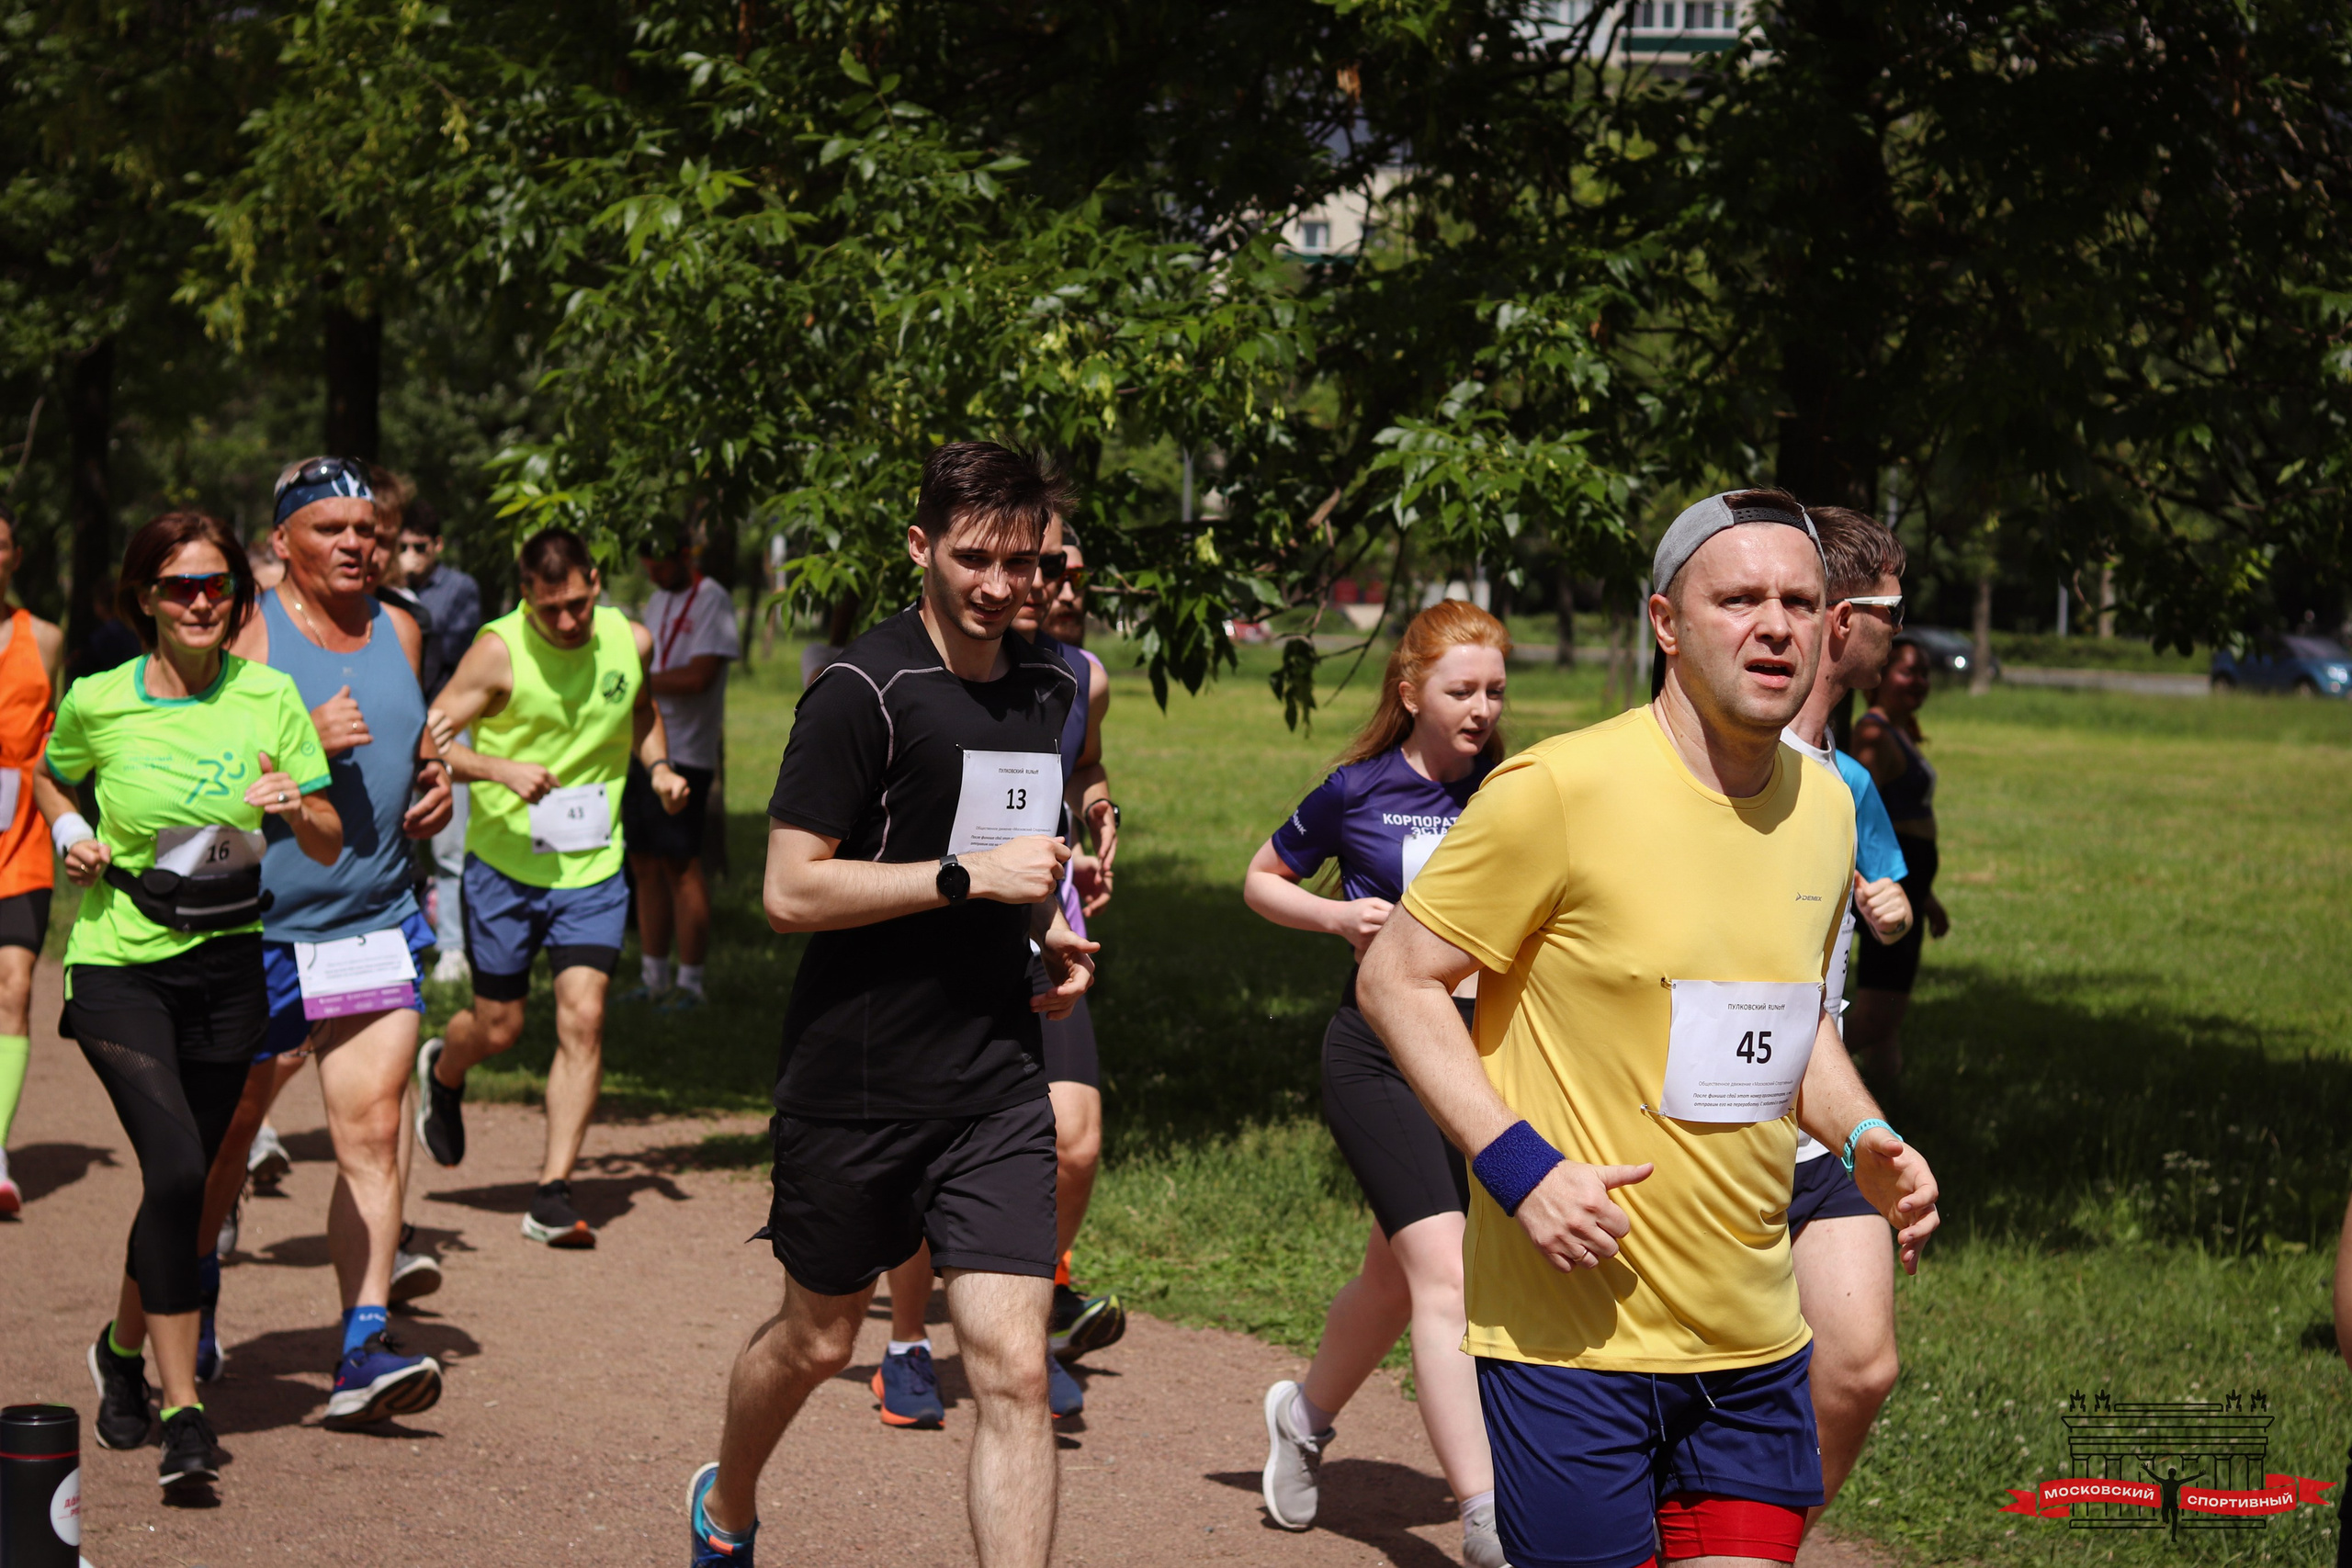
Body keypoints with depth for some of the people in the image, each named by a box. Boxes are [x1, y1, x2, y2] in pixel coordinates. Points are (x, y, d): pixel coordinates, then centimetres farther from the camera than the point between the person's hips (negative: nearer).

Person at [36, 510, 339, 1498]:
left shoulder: (268, 700, -2)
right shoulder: (98, 703, -5)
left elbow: (329, 849, 0)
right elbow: (50, 778, 17)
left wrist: (296, 807, -21)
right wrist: (71, 837, -3)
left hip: (228, 967, 3)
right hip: (118, 963, -3)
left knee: (185, 1183, 12)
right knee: (176, 1167, -20)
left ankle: (123, 1349, 40)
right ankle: (184, 1414, -15)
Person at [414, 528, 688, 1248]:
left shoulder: (631, 641, 0)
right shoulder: (499, 651, -14)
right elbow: (429, 736, -14)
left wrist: (658, 766, 4)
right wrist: (501, 769, -30)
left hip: (593, 869, 2)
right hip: (506, 866, -2)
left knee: (582, 1020, -11)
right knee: (498, 1027, 8)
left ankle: (553, 1196, -7)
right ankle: (441, 1072, 46)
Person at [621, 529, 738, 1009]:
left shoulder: (712, 601, -8)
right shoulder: (657, 601, 19)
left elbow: (698, 677, -18)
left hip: (683, 754, -8)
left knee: (681, 865, -7)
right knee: (645, 865, 8)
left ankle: (691, 983, -2)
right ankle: (655, 979, 15)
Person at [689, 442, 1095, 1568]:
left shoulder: (1048, 691, 10)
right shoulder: (865, 691, -12)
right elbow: (790, 892, -16)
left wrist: (1049, 930, 7)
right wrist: (970, 877, -20)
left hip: (996, 1089, 4)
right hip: (854, 1085, -4)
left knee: (1012, 1369, -7)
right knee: (819, 1339, 15)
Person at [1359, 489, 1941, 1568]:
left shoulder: (1826, 809, 8)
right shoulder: (1559, 790, -12)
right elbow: (1395, 978, -7)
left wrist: (1864, 1140, 4)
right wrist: (1519, 1166, -17)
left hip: (1754, 1344, 6)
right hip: (1570, 1328, -6)